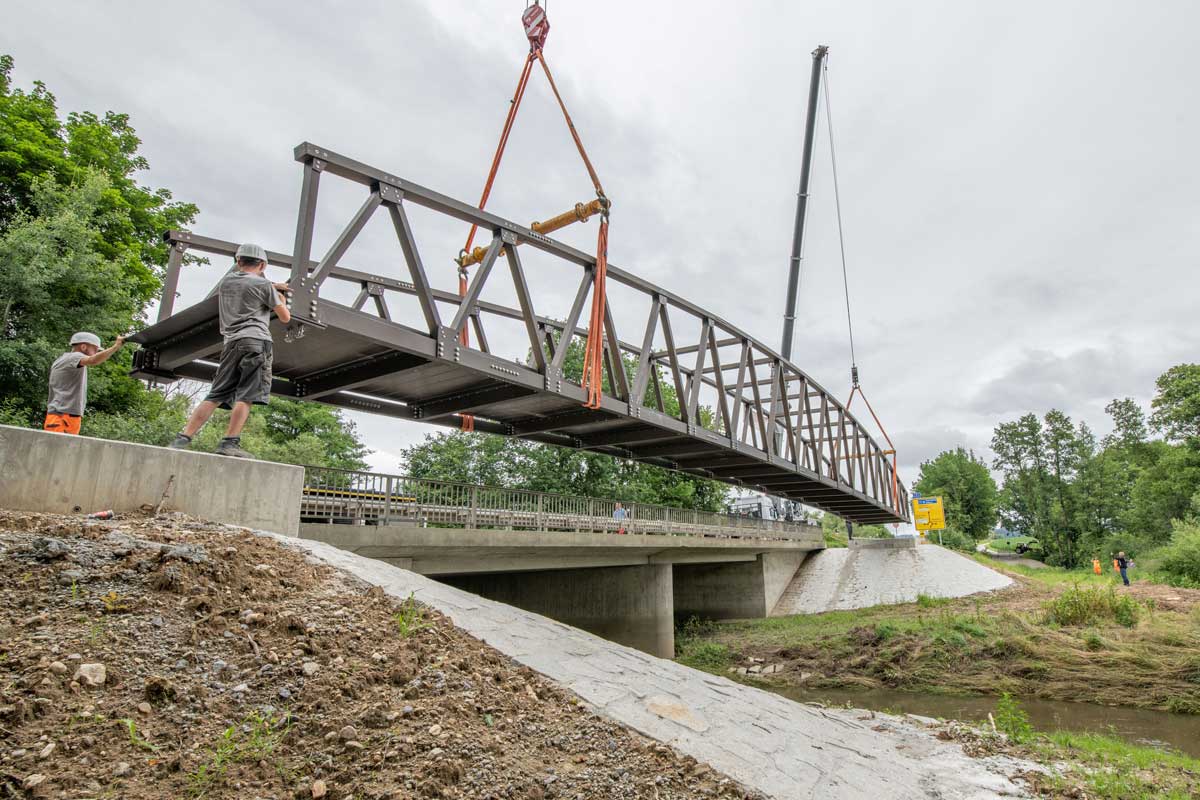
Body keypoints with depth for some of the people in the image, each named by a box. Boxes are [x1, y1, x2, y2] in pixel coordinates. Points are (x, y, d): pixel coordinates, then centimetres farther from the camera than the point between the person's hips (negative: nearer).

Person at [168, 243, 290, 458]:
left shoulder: (226, 282, 21)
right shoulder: (263, 285, 5)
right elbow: (285, 317, 9)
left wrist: (272, 287, 44)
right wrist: (280, 298, 28)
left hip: (231, 343, 6)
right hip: (256, 341, -5)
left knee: (215, 397, 6)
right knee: (246, 397, -12)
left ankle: (182, 440, -2)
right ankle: (229, 443, -21)